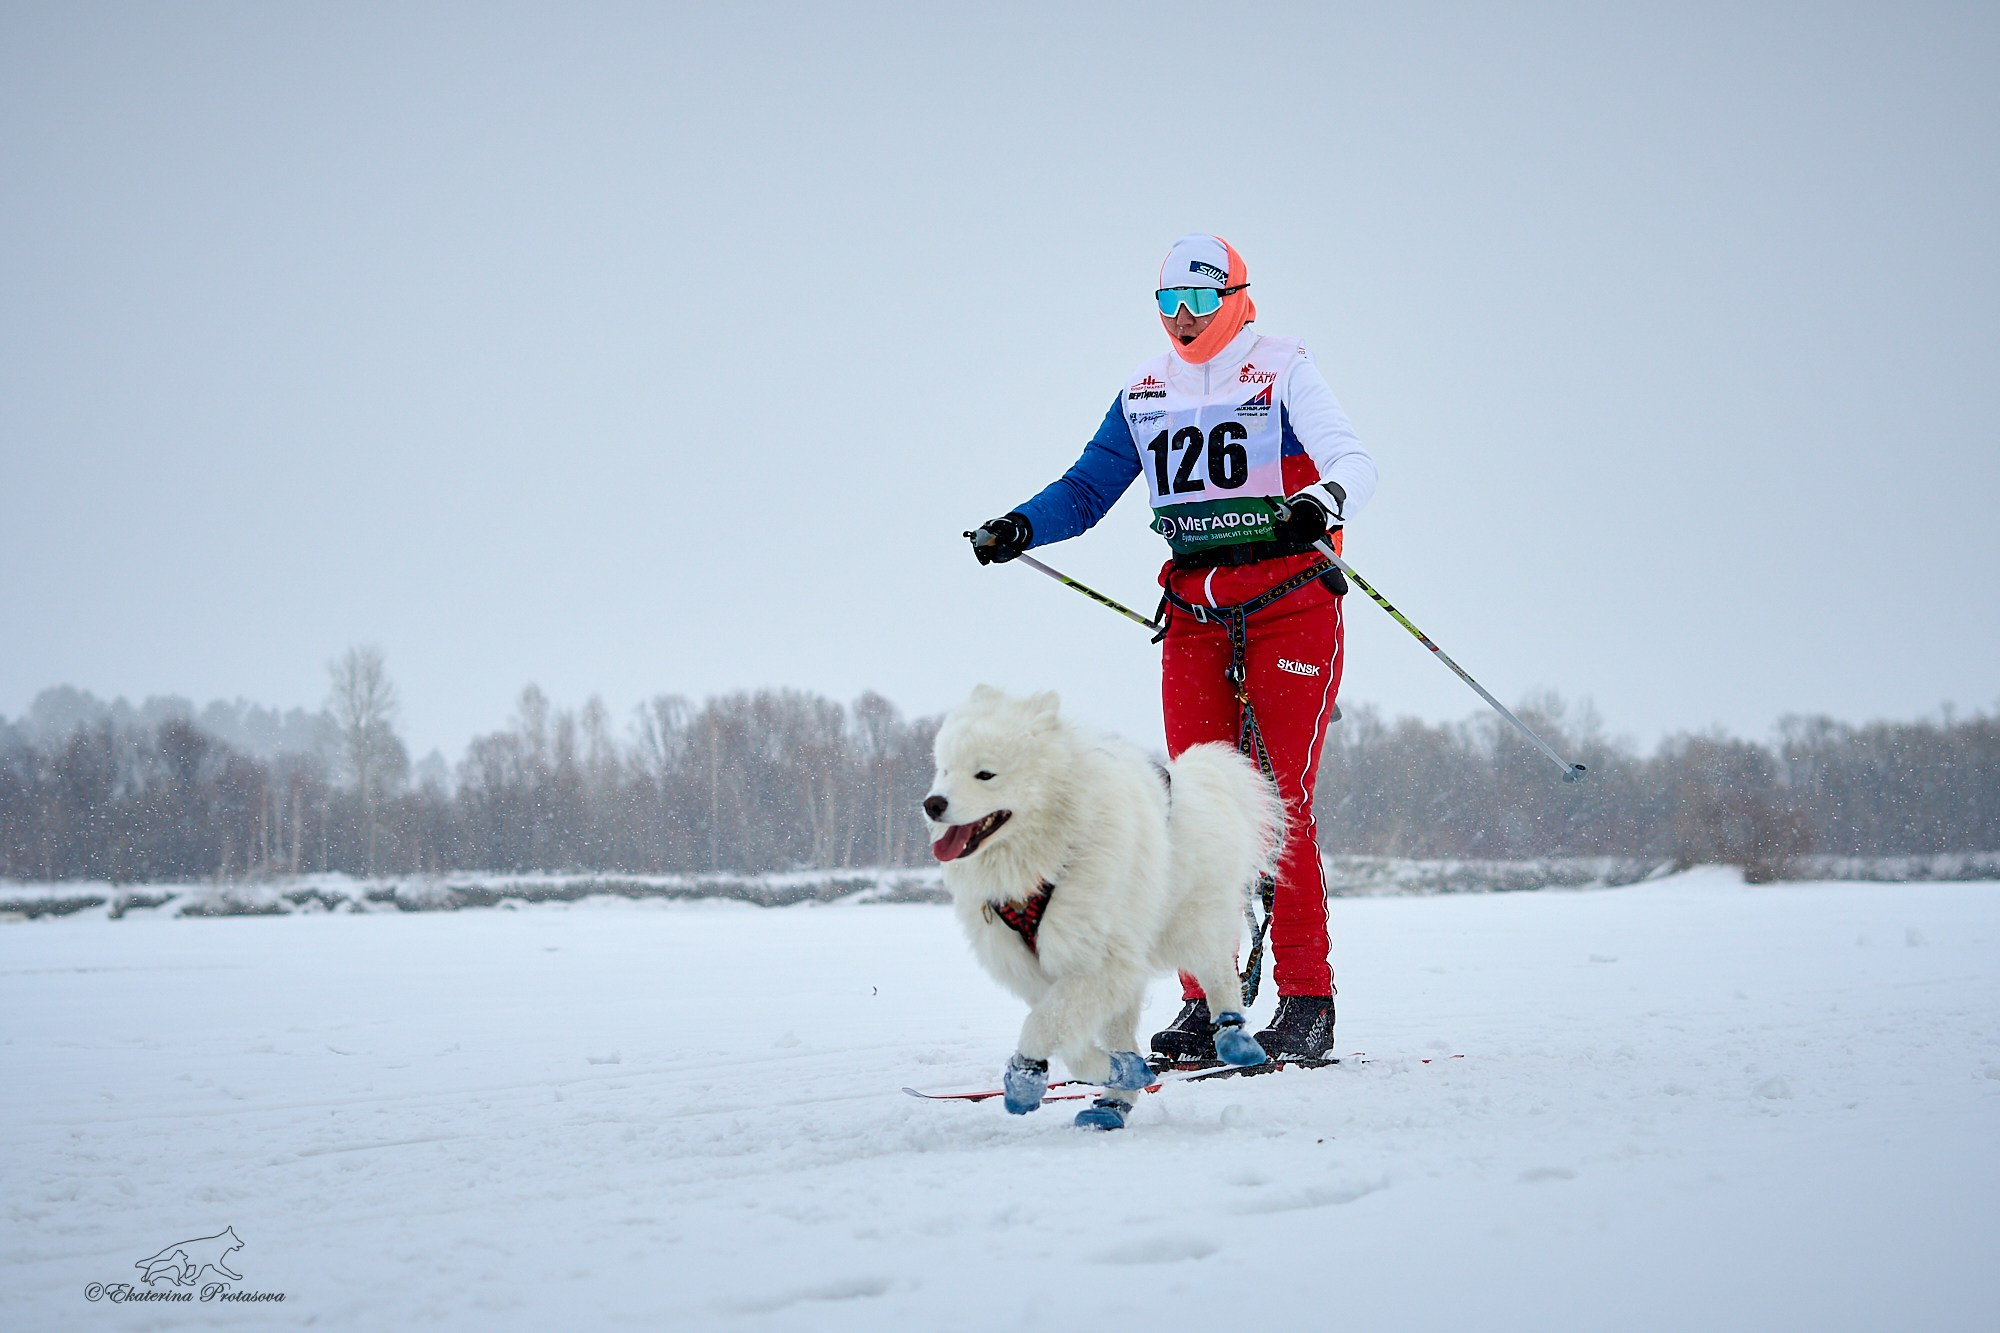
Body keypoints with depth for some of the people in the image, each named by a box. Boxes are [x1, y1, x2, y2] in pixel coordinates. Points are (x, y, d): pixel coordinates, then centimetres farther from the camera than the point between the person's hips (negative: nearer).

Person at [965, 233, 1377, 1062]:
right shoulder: (1145, 392, 15)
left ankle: (1307, 1002, -3)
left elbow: (1352, 461, -14)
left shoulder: (1283, 372, -1)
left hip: (1289, 607, -5)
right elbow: (1087, 487, 18)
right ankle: (1206, 1003, 3)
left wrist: (1325, 500, -36)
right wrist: (1020, 528, 0)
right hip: (1194, 615, 5)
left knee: (1282, 804, -8)